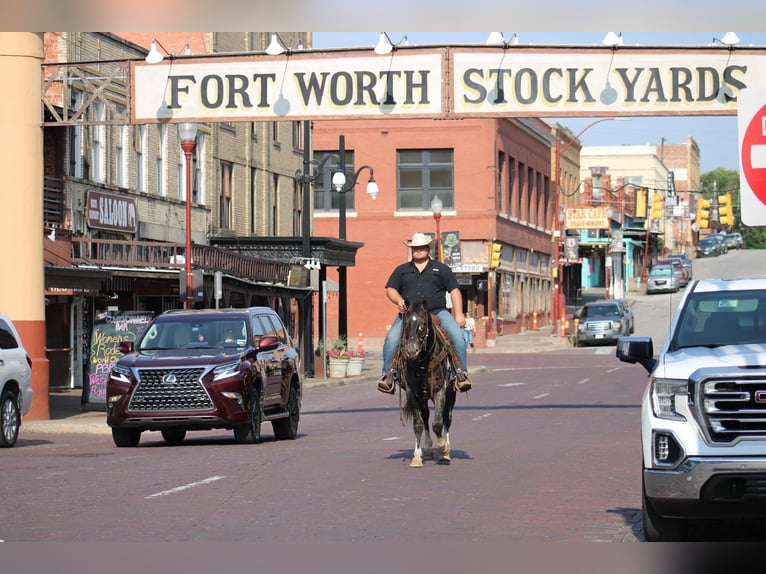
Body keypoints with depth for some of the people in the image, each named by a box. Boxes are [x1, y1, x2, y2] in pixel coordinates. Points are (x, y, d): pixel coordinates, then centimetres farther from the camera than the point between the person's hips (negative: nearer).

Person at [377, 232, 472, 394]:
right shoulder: (401, 270, 20)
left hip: (437, 312, -1)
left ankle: (461, 372, -18)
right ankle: (387, 374, -14)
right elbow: (390, 289, 14)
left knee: (457, 335, -25)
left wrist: (458, 315, -1)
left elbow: (454, 291, 11)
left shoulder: (441, 269, 15)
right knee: (391, 338, -24)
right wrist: (399, 300, -9)